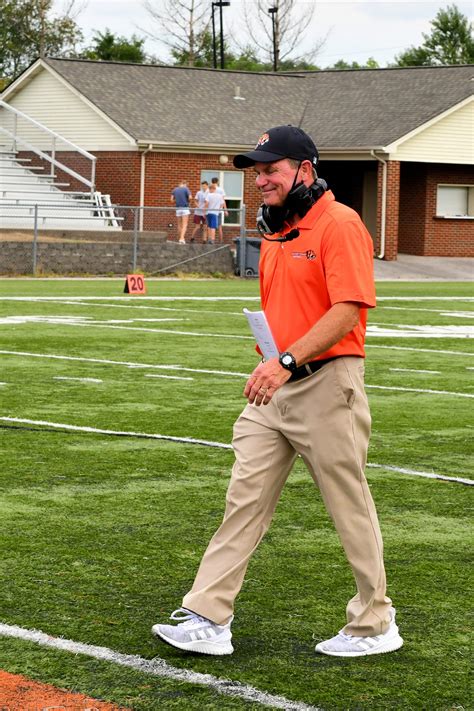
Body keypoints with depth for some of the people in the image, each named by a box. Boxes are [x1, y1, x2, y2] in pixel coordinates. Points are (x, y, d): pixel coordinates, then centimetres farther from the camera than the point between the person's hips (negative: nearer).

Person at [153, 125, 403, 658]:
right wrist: (269, 367, 15)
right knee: (243, 498, 3)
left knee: (350, 506, 3)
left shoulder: (340, 224, -13)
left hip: (326, 384, -8)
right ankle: (208, 620, 3)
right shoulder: (275, 231, 15)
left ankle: (375, 626, 16)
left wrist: (286, 361, -27)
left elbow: (348, 310, -22)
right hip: (275, 386, 8)